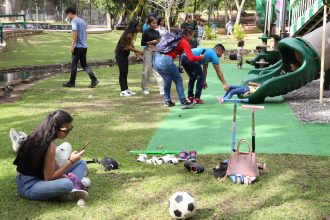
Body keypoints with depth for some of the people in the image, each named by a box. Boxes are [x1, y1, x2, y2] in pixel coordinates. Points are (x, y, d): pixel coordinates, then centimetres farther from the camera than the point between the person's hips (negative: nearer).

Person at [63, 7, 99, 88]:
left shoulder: (74, 21, -10)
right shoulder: (82, 21, 16)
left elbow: (75, 34, -19)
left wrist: (72, 46, -17)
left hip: (78, 47, -8)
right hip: (84, 46, 8)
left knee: (74, 65, 2)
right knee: (84, 64, 10)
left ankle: (72, 82, 10)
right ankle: (94, 79, -2)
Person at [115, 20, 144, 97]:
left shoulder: (132, 34, 5)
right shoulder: (129, 35, -23)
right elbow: (128, 47, -21)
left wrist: (136, 52, -5)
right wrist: (138, 51, -16)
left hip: (124, 55, 9)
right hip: (120, 55, -9)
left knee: (125, 72, 12)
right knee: (122, 72, -5)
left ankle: (126, 89, 19)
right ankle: (123, 91, 1)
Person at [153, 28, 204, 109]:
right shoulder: (184, 42, 0)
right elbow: (191, 58, -7)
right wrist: (201, 57, 9)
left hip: (156, 59, 8)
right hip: (166, 61, -8)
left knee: (167, 80, 24)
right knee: (178, 80, 6)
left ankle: (167, 101, 28)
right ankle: (183, 102, 7)